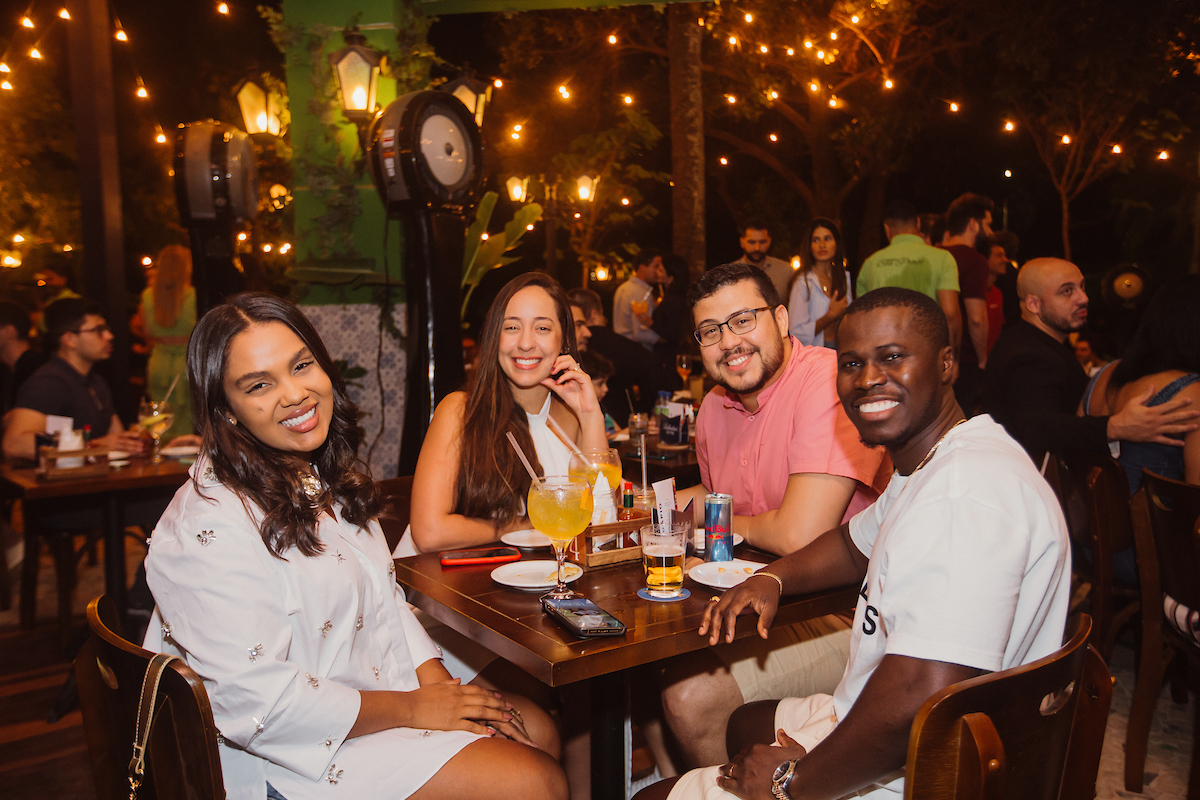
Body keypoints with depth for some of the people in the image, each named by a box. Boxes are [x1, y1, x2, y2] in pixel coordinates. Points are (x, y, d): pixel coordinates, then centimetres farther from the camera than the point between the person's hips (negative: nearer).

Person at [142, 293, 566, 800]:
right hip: (306, 754, -9)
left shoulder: (326, 479, 6)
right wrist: (413, 710, -19)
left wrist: (441, 686, -6)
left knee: (538, 731, 7)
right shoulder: (211, 528, -24)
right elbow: (254, 702, -27)